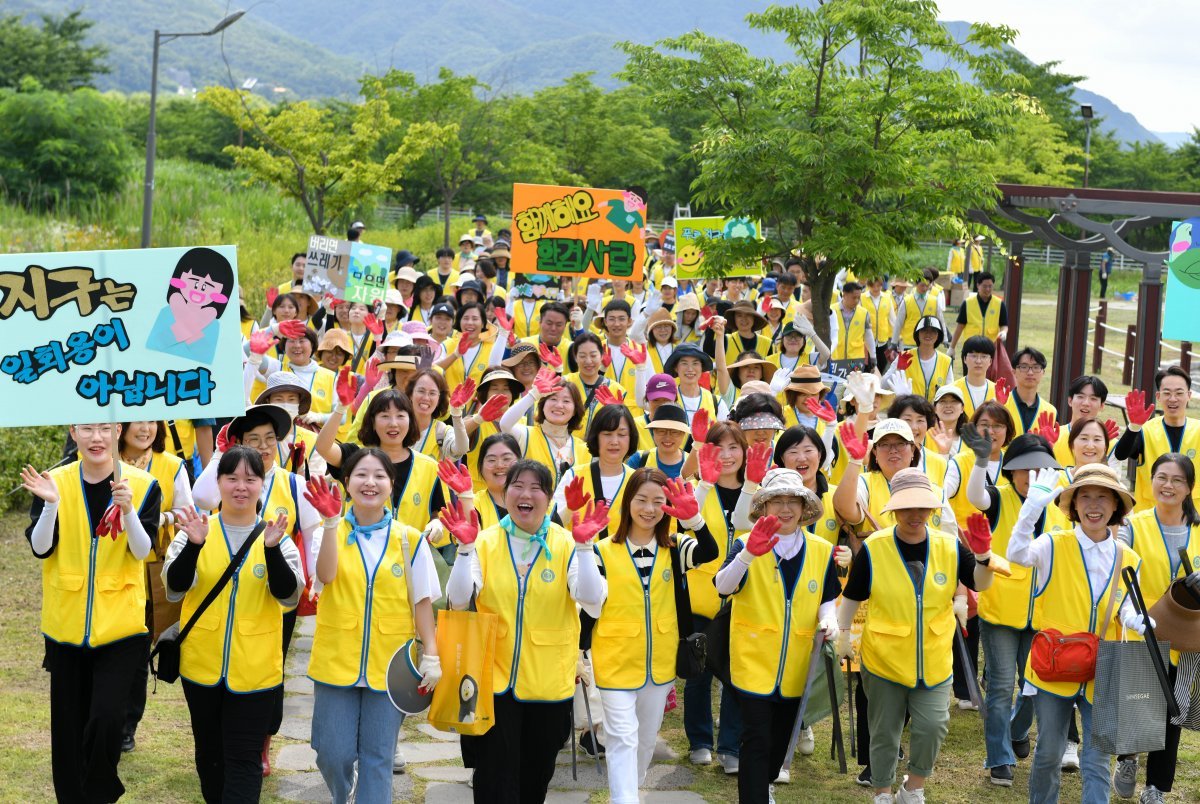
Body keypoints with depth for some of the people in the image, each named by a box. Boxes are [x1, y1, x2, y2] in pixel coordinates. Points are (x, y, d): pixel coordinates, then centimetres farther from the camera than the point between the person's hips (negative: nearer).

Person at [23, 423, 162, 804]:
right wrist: (50, 504, -24)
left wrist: (127, 509, -28)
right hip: (66, 623, 2)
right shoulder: (54, 481, -2)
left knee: (107, 718, -11)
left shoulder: (142, 484, -5)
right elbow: (40, 548, -8)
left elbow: (142, 551, -12)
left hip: (120, 624, -2)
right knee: (68, 723, 10)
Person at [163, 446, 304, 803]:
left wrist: (271, 548, -27)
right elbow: (175, 588, -11)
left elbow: (289, 596, -12)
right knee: (209, 753, 17)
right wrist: (194, 545, -28)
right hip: (201, 665, 2)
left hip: (255, 670, -2)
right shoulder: (196, 530, -1)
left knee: (243, 760, -1)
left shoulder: (277, 536, -2)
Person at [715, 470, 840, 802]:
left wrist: (828, 620, -12)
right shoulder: (746, 545, -9)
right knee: (756, 739, -9)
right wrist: (749, 554, -44)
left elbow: (826, 599, 12)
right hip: (755, 660, -4)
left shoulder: (822, 551, 2)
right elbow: (723, 587, -26)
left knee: (781, 737, 18)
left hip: (797, 663, 4)